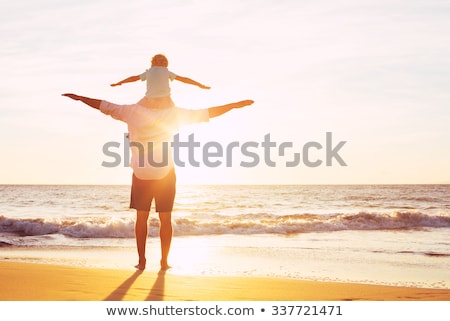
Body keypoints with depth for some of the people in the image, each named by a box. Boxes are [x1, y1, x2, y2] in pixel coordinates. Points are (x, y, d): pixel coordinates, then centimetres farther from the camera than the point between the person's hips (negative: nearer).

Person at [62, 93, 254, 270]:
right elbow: (205, 114, -3)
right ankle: (164, 261, 8)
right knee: (165, 219, 8)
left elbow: (104, 106, 2)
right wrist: (235, 105, 3)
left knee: (141, 217, 10)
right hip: (165, 174, -1)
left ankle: (141, 260, 8)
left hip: (140, 174, 1)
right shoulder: (173, 113, -5)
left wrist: (79, 98, 14)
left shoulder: (132, 111, -5)